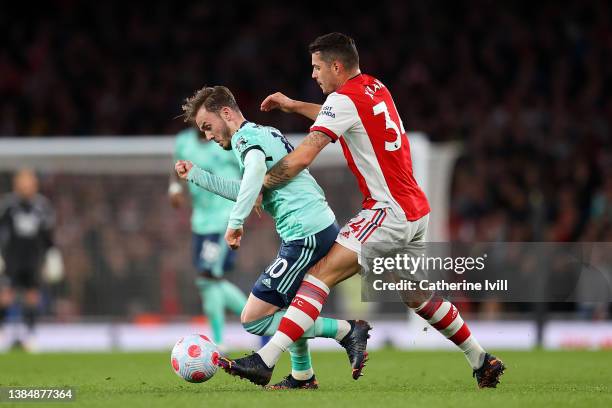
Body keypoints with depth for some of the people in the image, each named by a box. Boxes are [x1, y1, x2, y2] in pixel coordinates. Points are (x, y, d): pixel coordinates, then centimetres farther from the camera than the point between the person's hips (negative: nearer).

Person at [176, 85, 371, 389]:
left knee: (253, 319, -8)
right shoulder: (266, 132, 24)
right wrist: (196, 175, 33)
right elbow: (245, 192, 34)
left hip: (305, 236, -10)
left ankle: (347, 331, -7)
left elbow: (256, 167, -30)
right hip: (325, 226, 10)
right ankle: (302, 376, 30)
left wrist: (236, 221, -32)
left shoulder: (245, 136, -6)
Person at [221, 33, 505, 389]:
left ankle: (265, 360, -25)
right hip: (417, 210, 9)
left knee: (320, 275, -15)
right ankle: (482, 361, 30)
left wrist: (258, 186, -6)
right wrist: (294, 105, 33)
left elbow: (302, 157, -17)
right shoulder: (376, 88, 13)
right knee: (417, 295, 23)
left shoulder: (344, 99, -13)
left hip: (389, 211, -9)